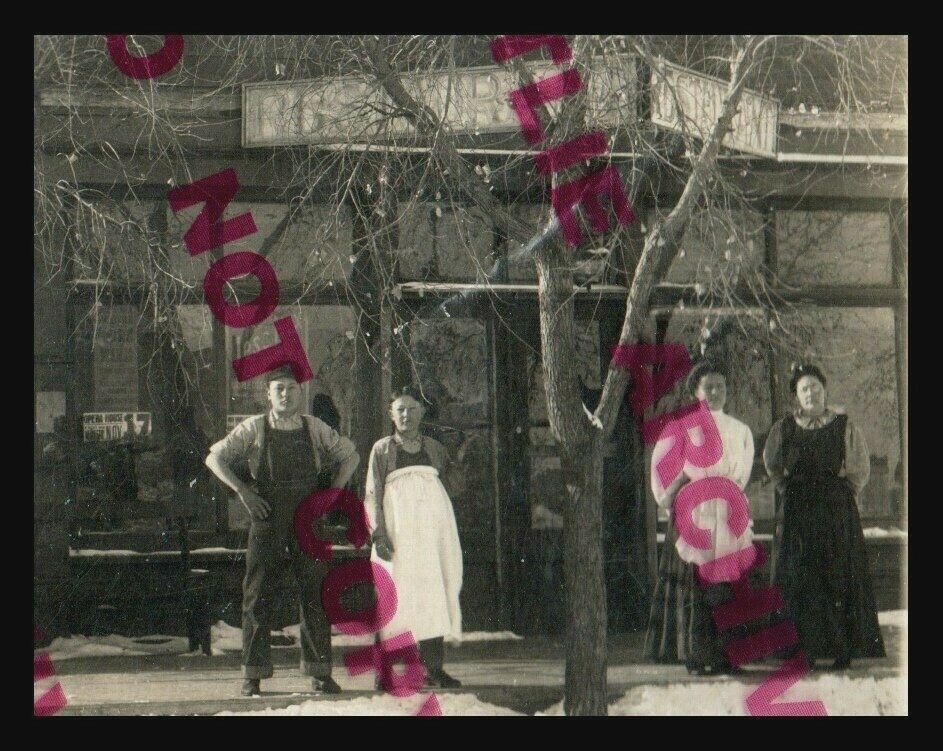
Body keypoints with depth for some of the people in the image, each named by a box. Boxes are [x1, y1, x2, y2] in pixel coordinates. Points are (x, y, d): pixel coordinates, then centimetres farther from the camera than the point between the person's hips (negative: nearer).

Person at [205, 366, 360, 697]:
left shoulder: (315, 429, 6)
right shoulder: (254, 429, 1)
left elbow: (350, 455, 19)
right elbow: (214, 458, 2)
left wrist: (332, 492, 7)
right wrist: (242, 491, -8)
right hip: (267, 520, -1)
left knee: (315, 595, 1)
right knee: (258, 596, -1)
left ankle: (320, 672, 8)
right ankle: (253, 676, 5)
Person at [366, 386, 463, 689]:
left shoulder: (434, 448, 14)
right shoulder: (382, 449, 5)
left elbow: (454, 483, 19)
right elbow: (372, 495, 0)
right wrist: (379, 535, -13)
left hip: (433, 528, 3)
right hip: (398, 532, -3)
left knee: (434, 593, -1)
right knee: (399, 593, -8)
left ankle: (433, 667, 0)